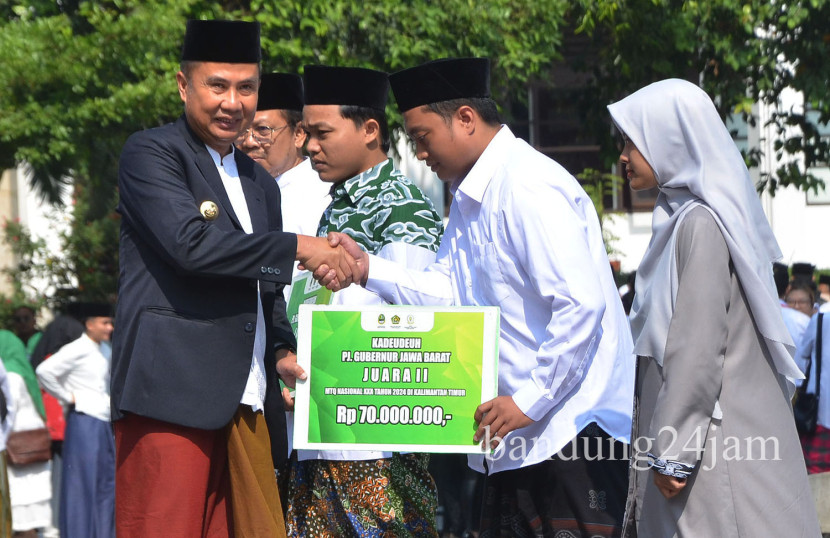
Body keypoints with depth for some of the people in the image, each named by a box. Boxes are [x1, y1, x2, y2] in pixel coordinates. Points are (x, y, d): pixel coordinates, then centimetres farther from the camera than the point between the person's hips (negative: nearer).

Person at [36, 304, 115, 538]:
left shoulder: (105, 350, 15)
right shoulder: (77, 350, -11)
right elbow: (44, 371, -20)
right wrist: (68, 398, -12)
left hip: (103, 422, 8)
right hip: (84, 420, -8)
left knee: (108, 481, 10)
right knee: (83, 481, -6)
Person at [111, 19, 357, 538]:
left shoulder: (261, 183, 25)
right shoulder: (150, 152, 0)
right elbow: (190, 242, -16)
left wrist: (282, 352, 9)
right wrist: (299, 247, -11)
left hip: (247, 403, 7)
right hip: (172, 391, -7)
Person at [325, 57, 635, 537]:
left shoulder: (529, 188, -17)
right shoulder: (470, 194, 16)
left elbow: (581, 304, -24)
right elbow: (450, 290, 13)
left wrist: (531, 399, -21)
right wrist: (369, 269, 1)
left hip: (570, 433, -10)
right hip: (516, 441, 10)